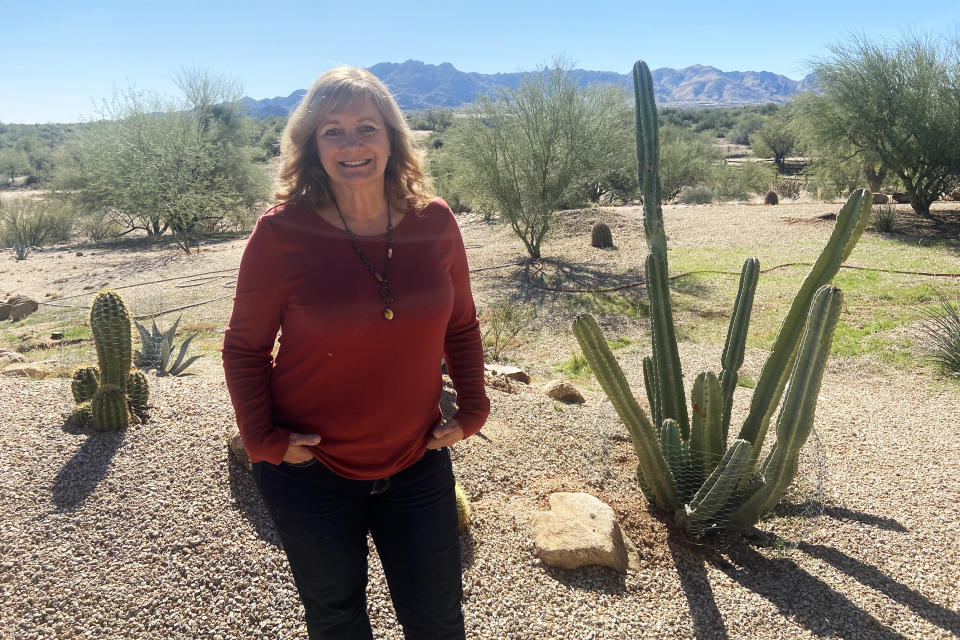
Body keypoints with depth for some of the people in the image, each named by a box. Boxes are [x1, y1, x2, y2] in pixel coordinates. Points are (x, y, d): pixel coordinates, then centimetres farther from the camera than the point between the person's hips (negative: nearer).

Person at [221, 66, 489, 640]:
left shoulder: (434, 222, -7)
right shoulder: (282, 233, -15)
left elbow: (461, 327, 6)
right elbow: (245, 346, -5)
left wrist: (472, 409, 0)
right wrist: (262, 438, -11)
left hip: (417, 464, 2)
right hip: (311, 473, -2)